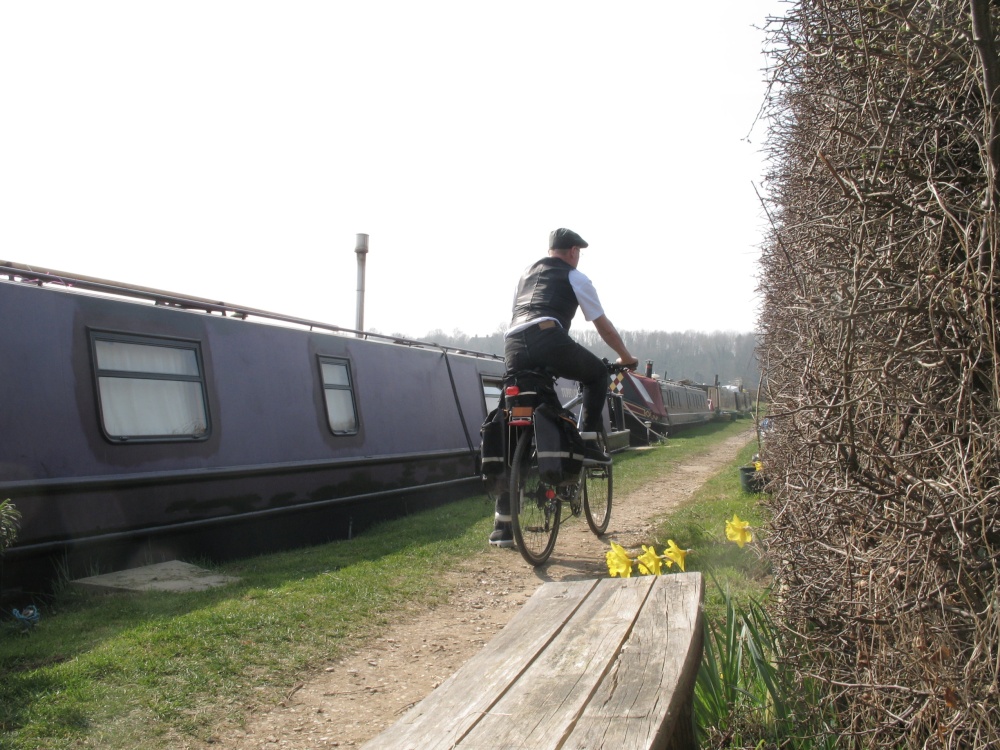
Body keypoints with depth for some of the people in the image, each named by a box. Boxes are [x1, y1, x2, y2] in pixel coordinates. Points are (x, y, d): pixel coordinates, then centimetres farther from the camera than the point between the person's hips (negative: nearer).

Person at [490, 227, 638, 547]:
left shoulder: (526, 273, 35)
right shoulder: (575, 278, 19)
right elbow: (604, 327, 23)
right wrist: (626, 357, 37)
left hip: (512, 344, 5)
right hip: (548, 338, -5)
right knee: (597, 374, 25)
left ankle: (503, 523, 6)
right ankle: (588, 444, 12)